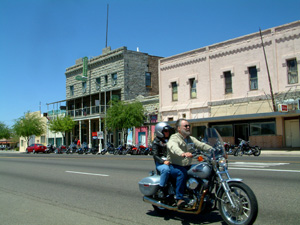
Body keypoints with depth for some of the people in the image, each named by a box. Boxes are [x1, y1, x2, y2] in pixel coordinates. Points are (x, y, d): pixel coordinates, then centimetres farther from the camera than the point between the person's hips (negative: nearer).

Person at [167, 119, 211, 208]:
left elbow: (201, 145, 7)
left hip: (187, 166, 7)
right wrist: (182, 153, -53)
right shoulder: (174, 138, -10)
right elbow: (173, 147, -32)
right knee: (182, 173, -37)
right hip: (174, 166, -7)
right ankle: (179, 199, -33)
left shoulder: (191, 139, 17)